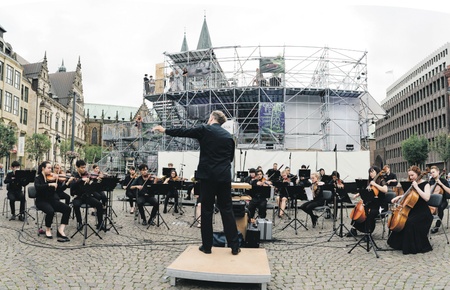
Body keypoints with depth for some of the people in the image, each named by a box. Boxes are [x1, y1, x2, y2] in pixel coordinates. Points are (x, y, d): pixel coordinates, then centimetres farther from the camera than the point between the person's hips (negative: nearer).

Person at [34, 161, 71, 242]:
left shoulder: (52, 178, 9)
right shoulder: (38, 178, -1)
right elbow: (37, 187, -24)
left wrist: (67, 183, -11)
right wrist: (50, 184, -33)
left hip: (52, 200, 4)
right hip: (41, 201, -4)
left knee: (67, 208, -18)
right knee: (50, 211, -35)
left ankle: (60, 230, -18)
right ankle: (48, 230, -7)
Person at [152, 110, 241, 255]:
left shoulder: (204, 130, -2)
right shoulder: (228, 136, 9)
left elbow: (183, 132, 3)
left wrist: (165, 130, 15)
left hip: (208, 175, -3)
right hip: (224, 176, 3)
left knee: (207, 210, 6)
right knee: (227, 210, 7)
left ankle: (207, 246, 12)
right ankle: (235, 246, 8)